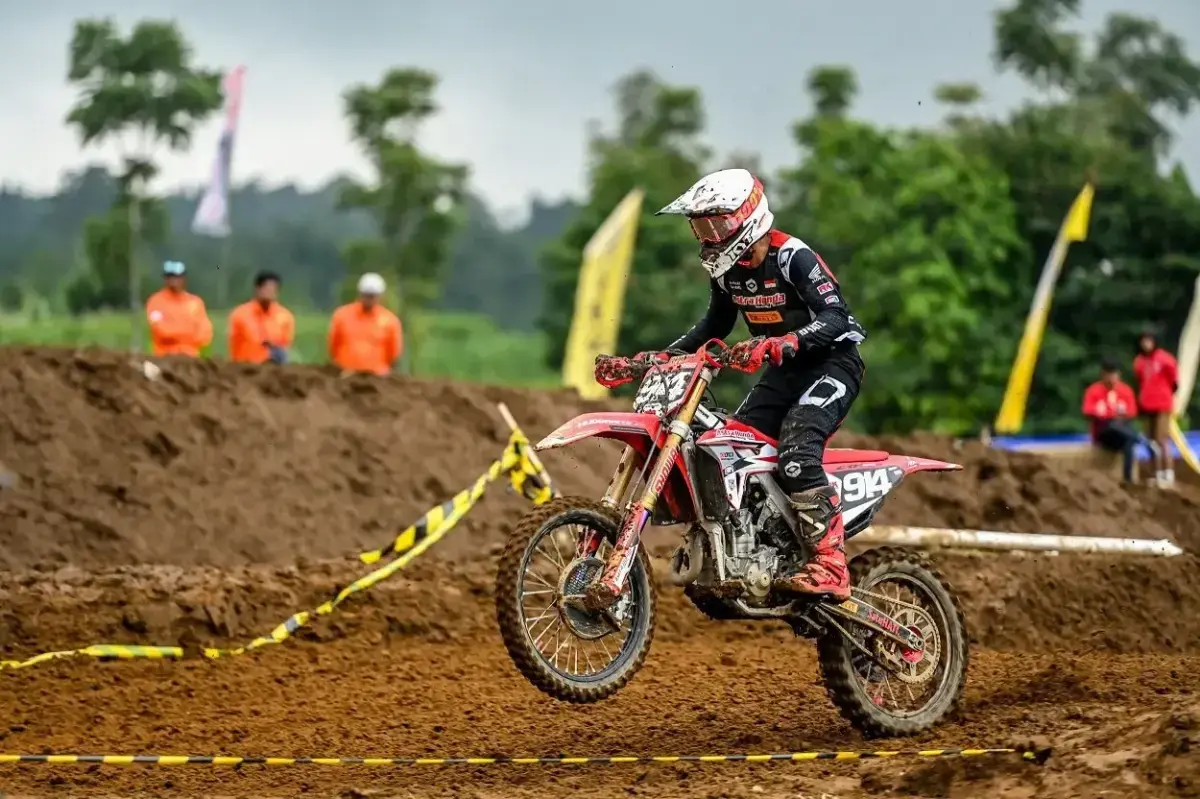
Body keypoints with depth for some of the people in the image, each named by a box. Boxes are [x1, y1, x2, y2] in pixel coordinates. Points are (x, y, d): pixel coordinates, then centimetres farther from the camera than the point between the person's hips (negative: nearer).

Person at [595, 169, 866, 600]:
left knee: (795, 448, -30)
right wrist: (657, 357, 11)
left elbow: (836, 317, -30)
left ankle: (830, 565, -34)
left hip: (831, 361, -9)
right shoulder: (726, 268, 5)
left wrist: (782, 344, -46)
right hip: (783, 371, 9)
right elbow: (715, 325, 21)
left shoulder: (792, 257, -21)